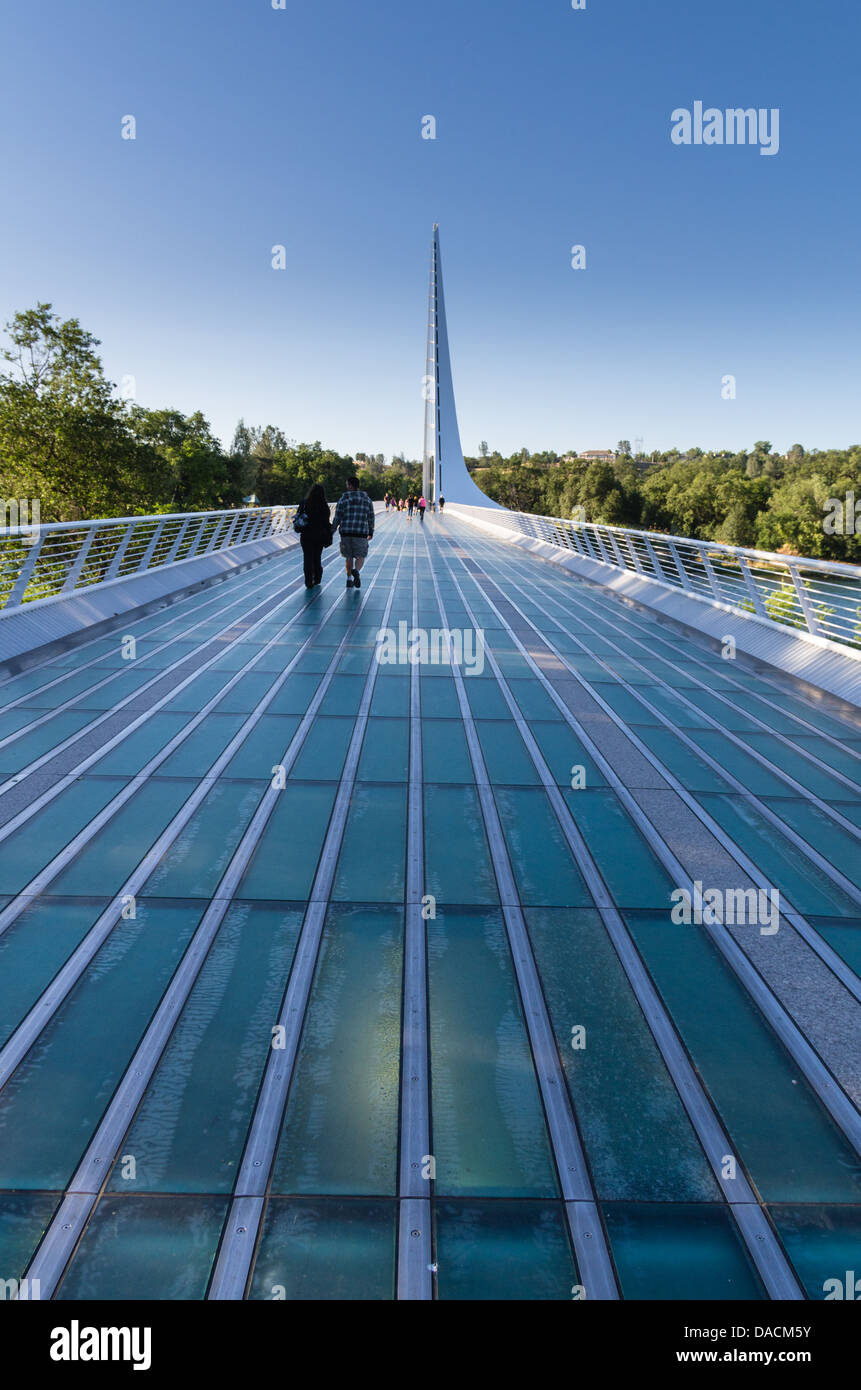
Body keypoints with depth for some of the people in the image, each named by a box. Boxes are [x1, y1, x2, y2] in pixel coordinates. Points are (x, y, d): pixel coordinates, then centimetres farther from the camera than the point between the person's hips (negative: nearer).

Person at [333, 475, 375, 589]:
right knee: (361, 556, 6)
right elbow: (371, 518, 10)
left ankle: (349, 579, 13)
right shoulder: (367, 499, 7)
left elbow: (337, 518, -1)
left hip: (346, 532, 0)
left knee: (349, 557, 14)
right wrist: (371, 532, 19)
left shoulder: (343, 499, 0)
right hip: (361, 533, 0)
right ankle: (356, 571, -24)